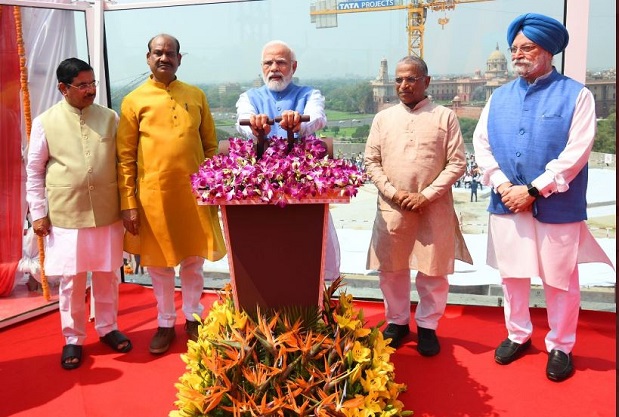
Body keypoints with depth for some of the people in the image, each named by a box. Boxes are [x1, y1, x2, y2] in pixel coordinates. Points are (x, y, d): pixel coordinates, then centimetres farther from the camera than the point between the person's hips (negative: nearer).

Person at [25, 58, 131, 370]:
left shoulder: (109, 117, 3)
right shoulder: (45, 122, -1)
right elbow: (34, 171, 4)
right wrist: (38, 213, 0)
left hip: (107, 213, 2)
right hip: (65, 215, -1)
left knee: (107, 275, 12)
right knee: (71, 280, 7)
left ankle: (107, 328, 31)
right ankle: (73, 339, 24)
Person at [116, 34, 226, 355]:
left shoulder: (196, 96, 7)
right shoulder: (134, 100, 0)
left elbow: (210, 145, 10)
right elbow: (125, 157, -1)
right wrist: (128, 203, -6)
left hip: (194, 192, 2)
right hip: (154, 195, -1)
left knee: (194, 260, 12)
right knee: (160, 264, 11)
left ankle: (193, 317, 32)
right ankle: (165, 324, 29)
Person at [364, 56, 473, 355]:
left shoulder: (445, 117, 0)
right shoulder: (383, 118, 7)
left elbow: (457, 163, -3)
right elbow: (372, 162, 5)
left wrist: (426, 195, -13)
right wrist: (393, 193, -9)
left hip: (434, 209, -2)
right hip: (392, 208, 2)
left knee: (433, 271, 6)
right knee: (391, 269, 11)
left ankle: (427, 326, 25)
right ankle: (397, 322, 30)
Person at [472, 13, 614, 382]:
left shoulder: (576, 95, -4)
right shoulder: (499, 97, 10)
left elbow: (576, 152, -12)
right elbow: (481, 143, 4)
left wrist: (533, 190, -16)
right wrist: (502, 186, -10)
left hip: (557, 208, -4)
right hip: (507, 203, 4)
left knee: (560, 280, 7)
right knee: (512, 273, 14)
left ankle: (561, 347, 26)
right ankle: (518, 335, 33)